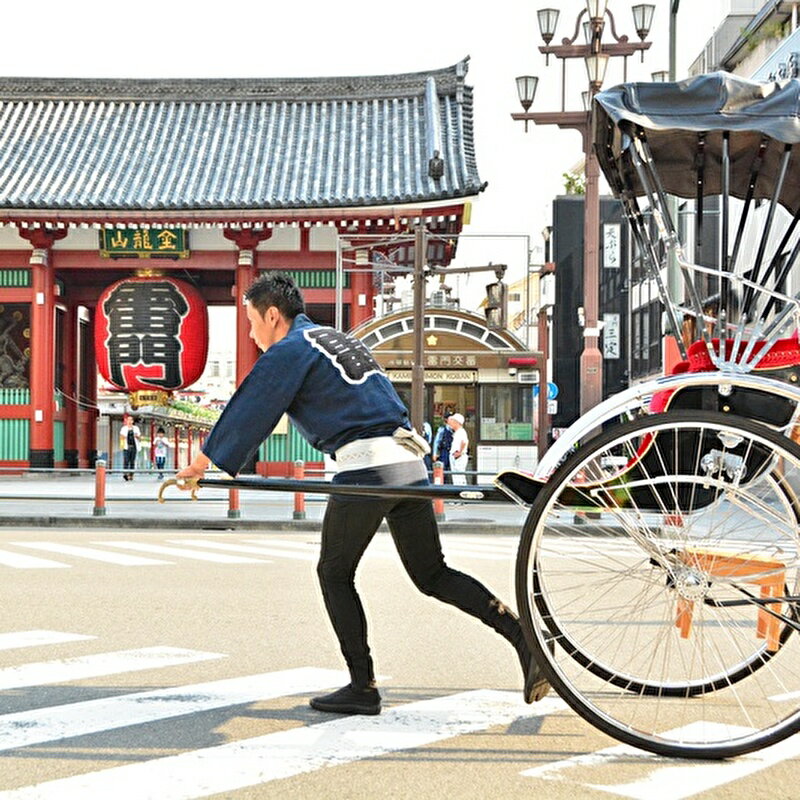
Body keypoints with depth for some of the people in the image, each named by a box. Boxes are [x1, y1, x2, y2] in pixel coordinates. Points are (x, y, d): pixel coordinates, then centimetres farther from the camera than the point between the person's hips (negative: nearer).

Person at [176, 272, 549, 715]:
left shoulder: (289, 351, 0)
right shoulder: (335, 339, 25)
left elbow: (248, 413, 1)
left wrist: (203, 463, 10)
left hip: (366, 465, -8)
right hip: (409, 463, 8)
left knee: (334, 574, 8)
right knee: (432, 575, 11)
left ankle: (363, 687, 7)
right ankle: (521, 633, -4)